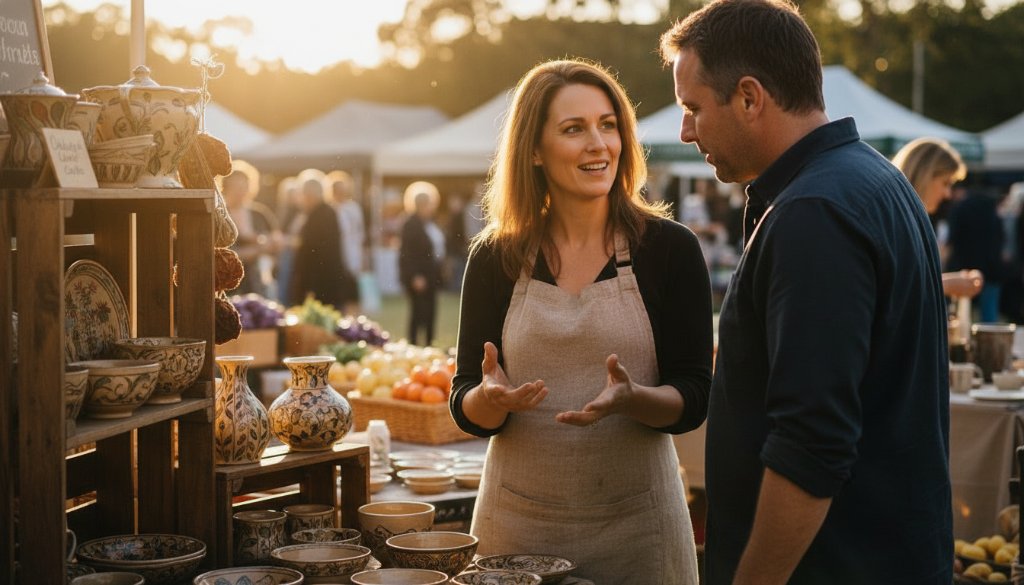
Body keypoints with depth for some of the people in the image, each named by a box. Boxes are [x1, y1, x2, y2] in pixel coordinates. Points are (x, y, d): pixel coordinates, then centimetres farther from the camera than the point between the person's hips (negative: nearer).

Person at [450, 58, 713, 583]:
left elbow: (692, 400, -5)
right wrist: (493, 397, -20)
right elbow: (466, 410, 2)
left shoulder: (670, 248, -4)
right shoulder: (495, 258, 0)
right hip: (516, 522, 2)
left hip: (634, 524, -1)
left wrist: (631, 399, -25)